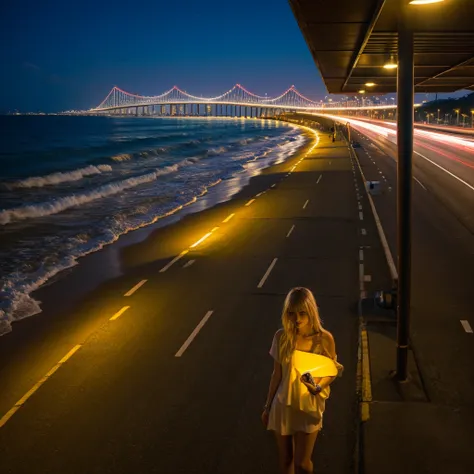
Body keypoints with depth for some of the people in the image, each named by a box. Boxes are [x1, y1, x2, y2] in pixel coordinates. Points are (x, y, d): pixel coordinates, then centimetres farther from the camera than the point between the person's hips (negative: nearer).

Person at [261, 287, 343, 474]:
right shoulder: (281, 336, -9)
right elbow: (277, 374, 1)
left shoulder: (324, 338, -14)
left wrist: (318, 387, -24)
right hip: (283, 405, 2)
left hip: (309, 406, -2)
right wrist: (267, 406, 7)